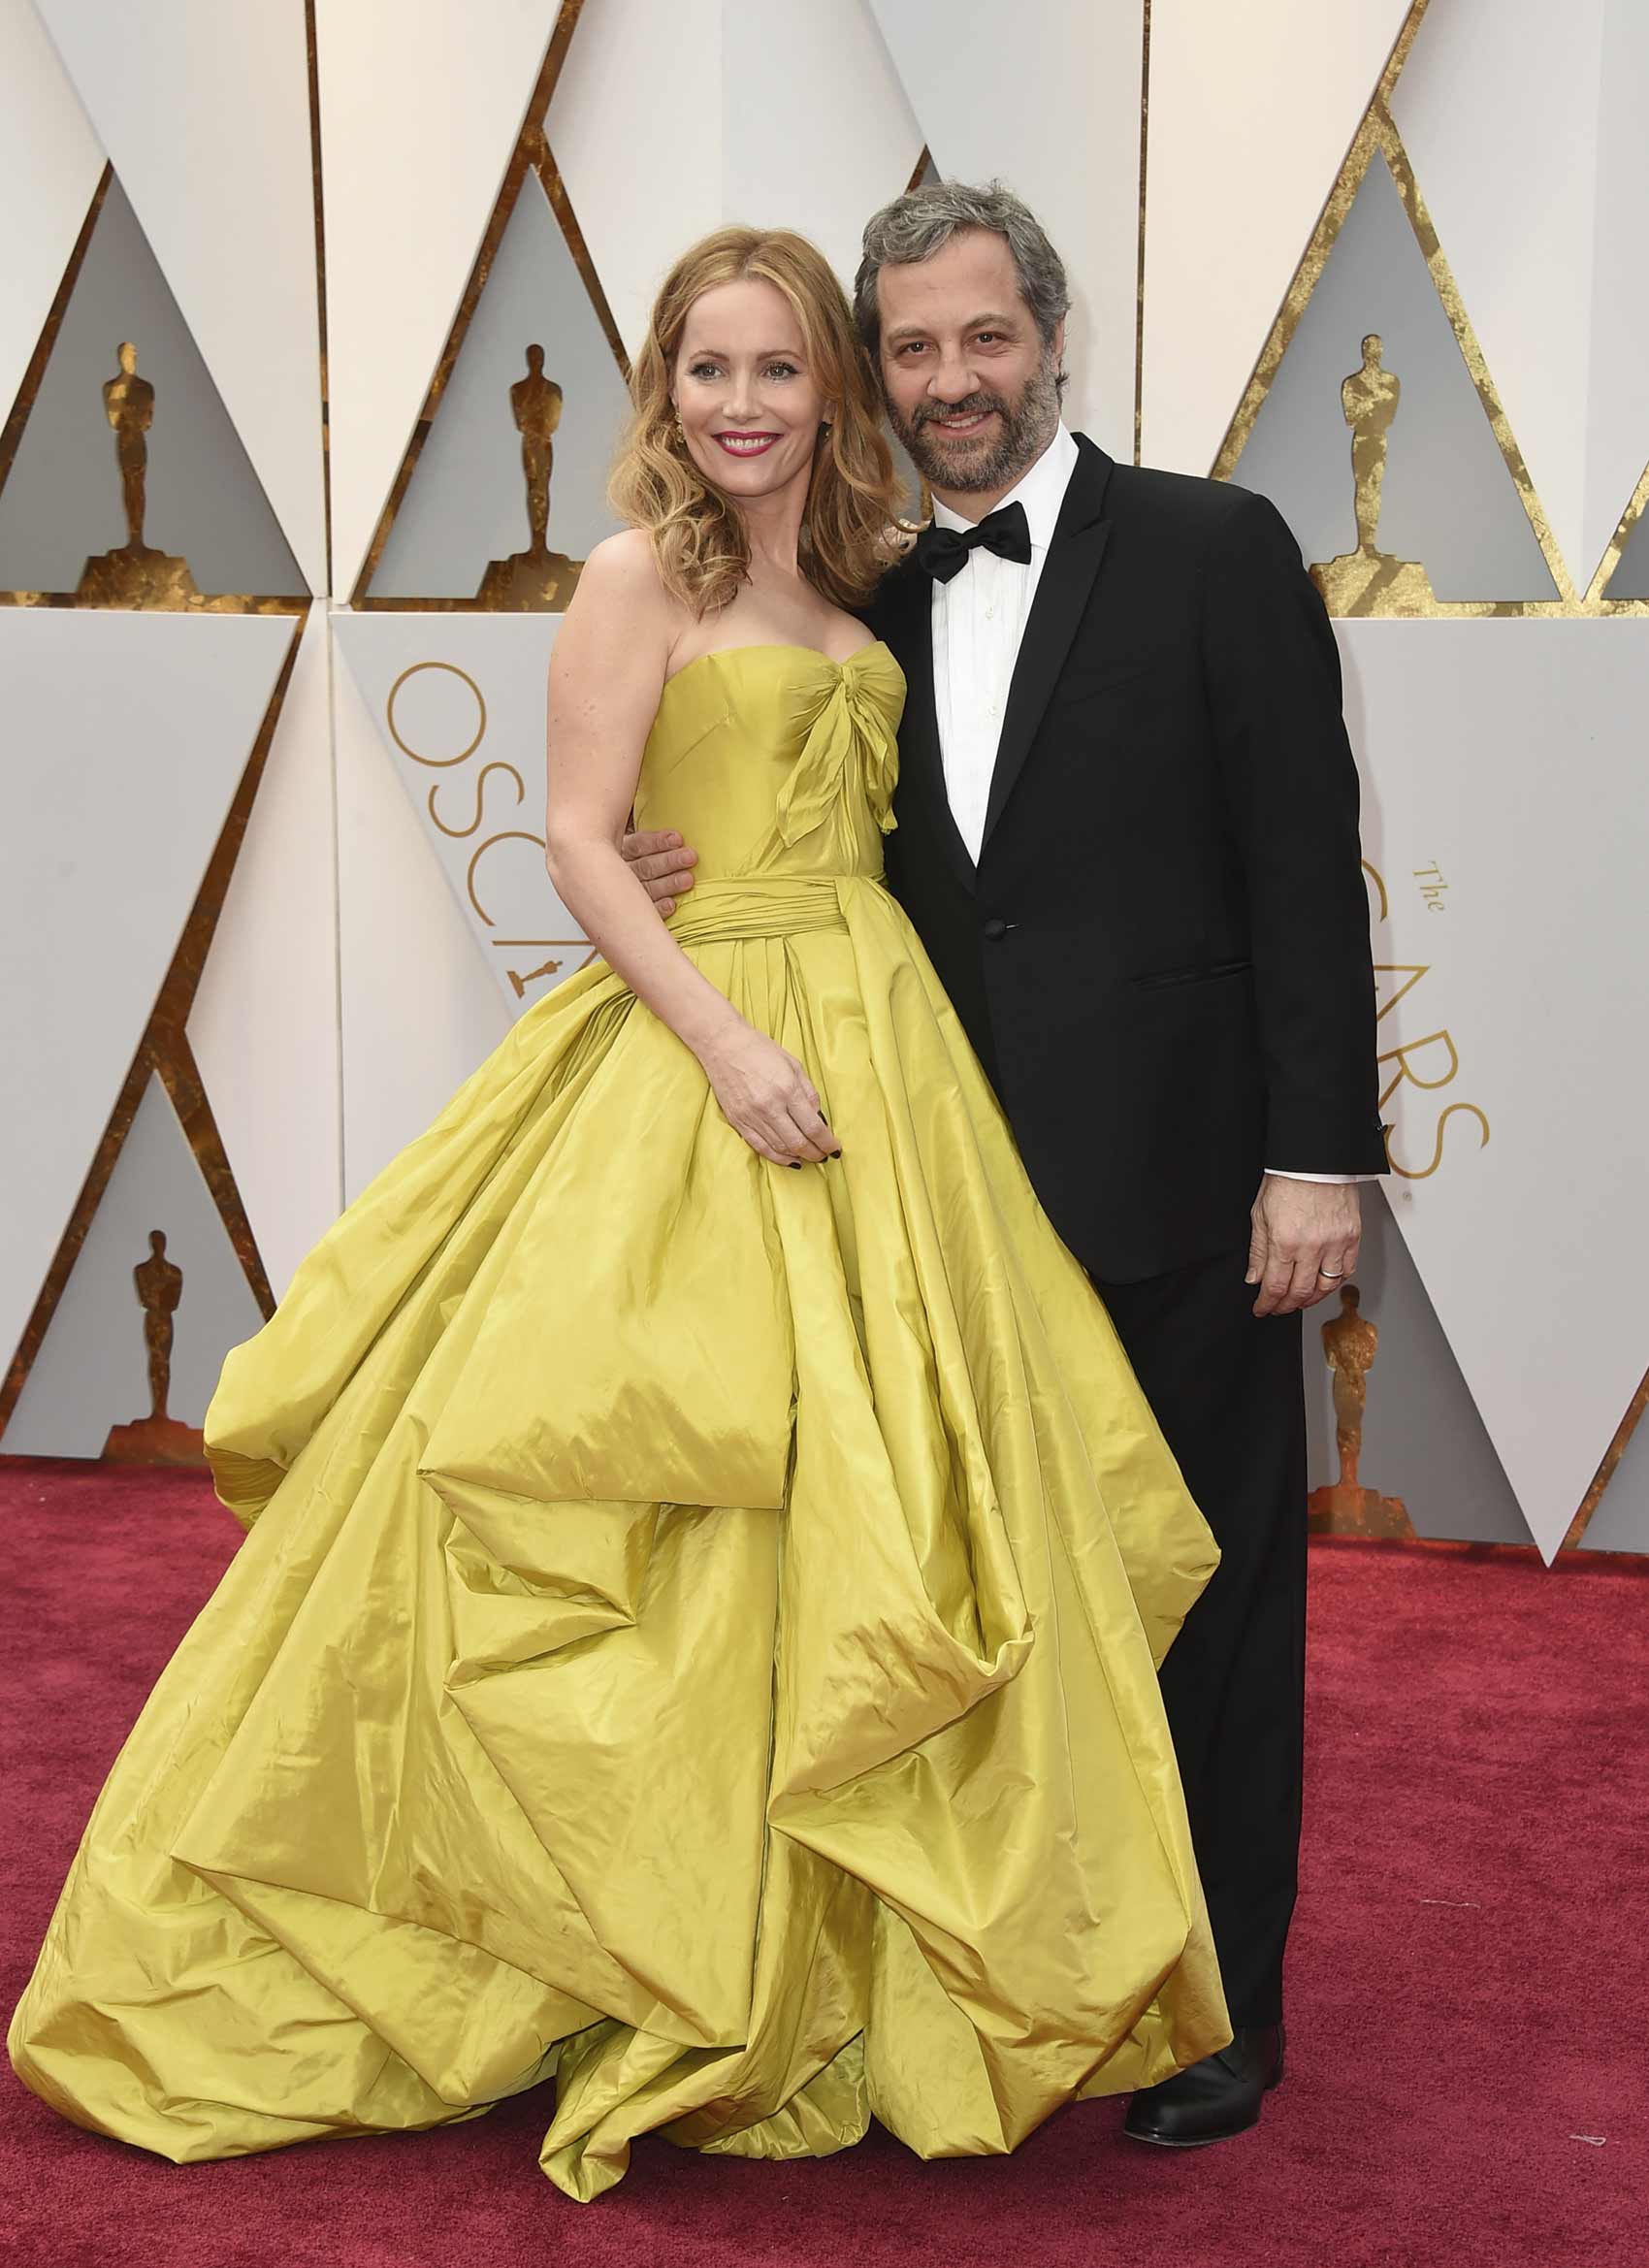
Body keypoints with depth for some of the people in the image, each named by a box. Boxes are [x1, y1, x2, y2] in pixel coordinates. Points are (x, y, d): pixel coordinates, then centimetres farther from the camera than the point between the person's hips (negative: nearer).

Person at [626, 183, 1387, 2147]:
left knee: (1204, 1601, 7)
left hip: (1177, 1185, -4)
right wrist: (694, 876, -5)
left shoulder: (1213, 551, -3)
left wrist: (1318, 1155, -13)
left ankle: (1215, 2015, 22)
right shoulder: (881, 607, 12)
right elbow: (882, 882, 14)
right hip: (969, 1196, 5)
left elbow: (1305, 866, -7)